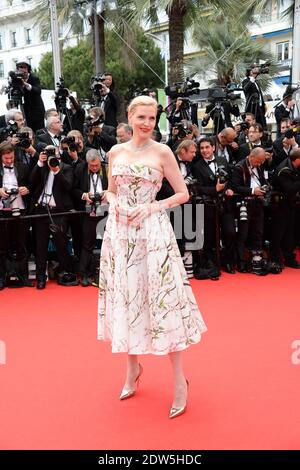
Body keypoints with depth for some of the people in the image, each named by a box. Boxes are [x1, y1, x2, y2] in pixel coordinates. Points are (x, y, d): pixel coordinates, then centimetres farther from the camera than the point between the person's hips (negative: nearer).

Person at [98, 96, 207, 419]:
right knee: (127, 298, 10)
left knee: (163, 299, -4)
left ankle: (179, 380, 7)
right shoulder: (116, 152, 10)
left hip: (152, 230, -4)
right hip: (120, 232, 4)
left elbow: (183, 194, 1)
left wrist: (152, 207, -12)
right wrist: (115, 204, -3)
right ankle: (133, 368, 28)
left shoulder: (162, 152, 0)